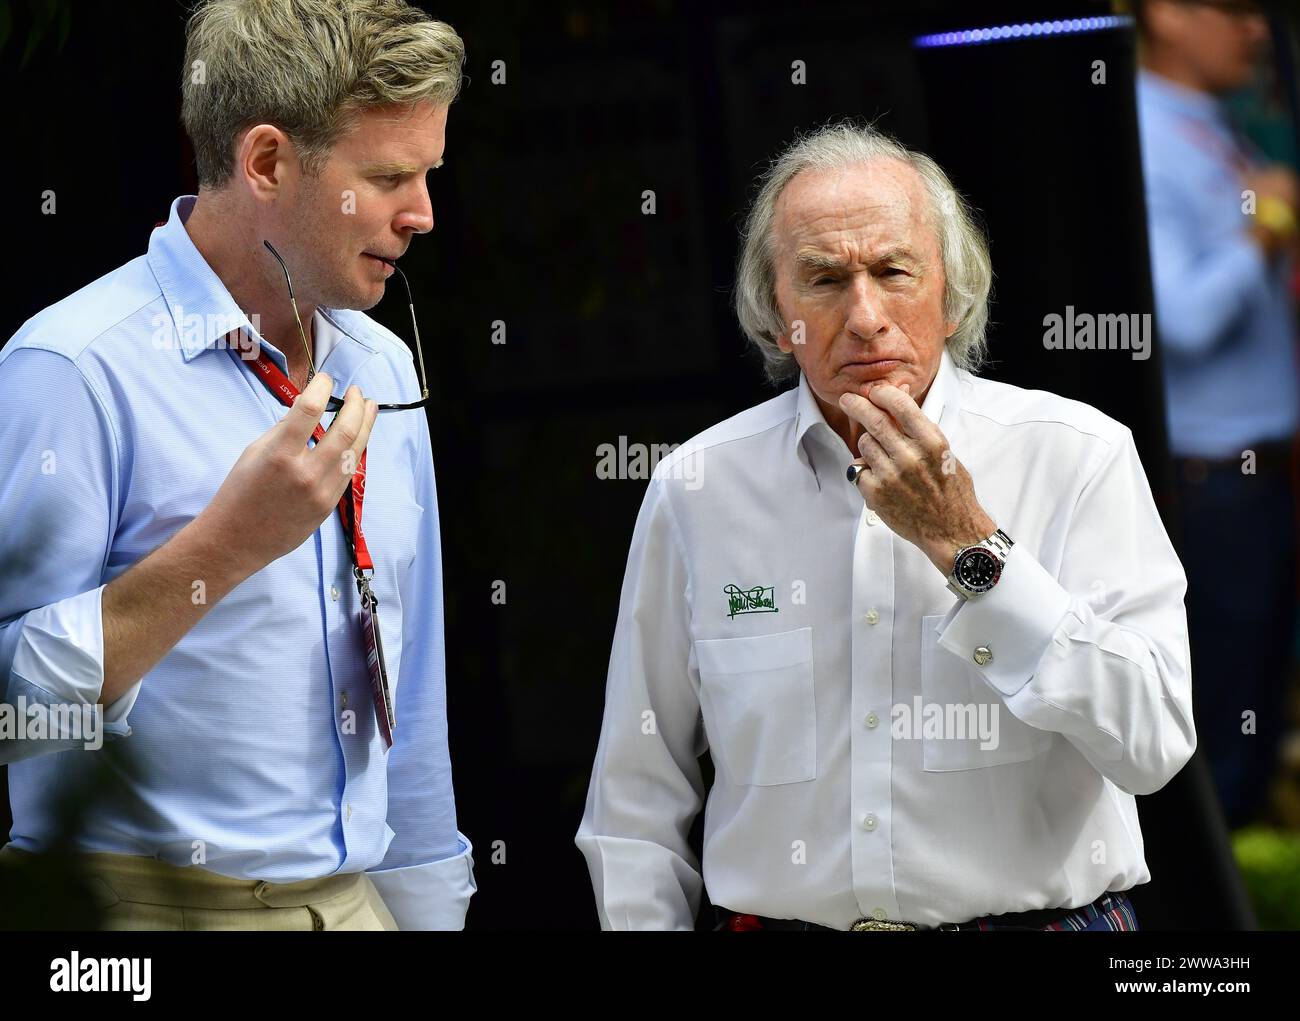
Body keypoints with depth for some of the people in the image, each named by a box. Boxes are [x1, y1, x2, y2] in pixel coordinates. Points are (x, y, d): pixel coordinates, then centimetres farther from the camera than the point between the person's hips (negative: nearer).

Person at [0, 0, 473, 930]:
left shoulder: (384, 369, 10)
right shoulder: (78, 371, -14)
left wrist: (429, 905, 13)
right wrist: (227, 545, -24)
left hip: (358, 898, 7)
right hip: (152, 903, -7)